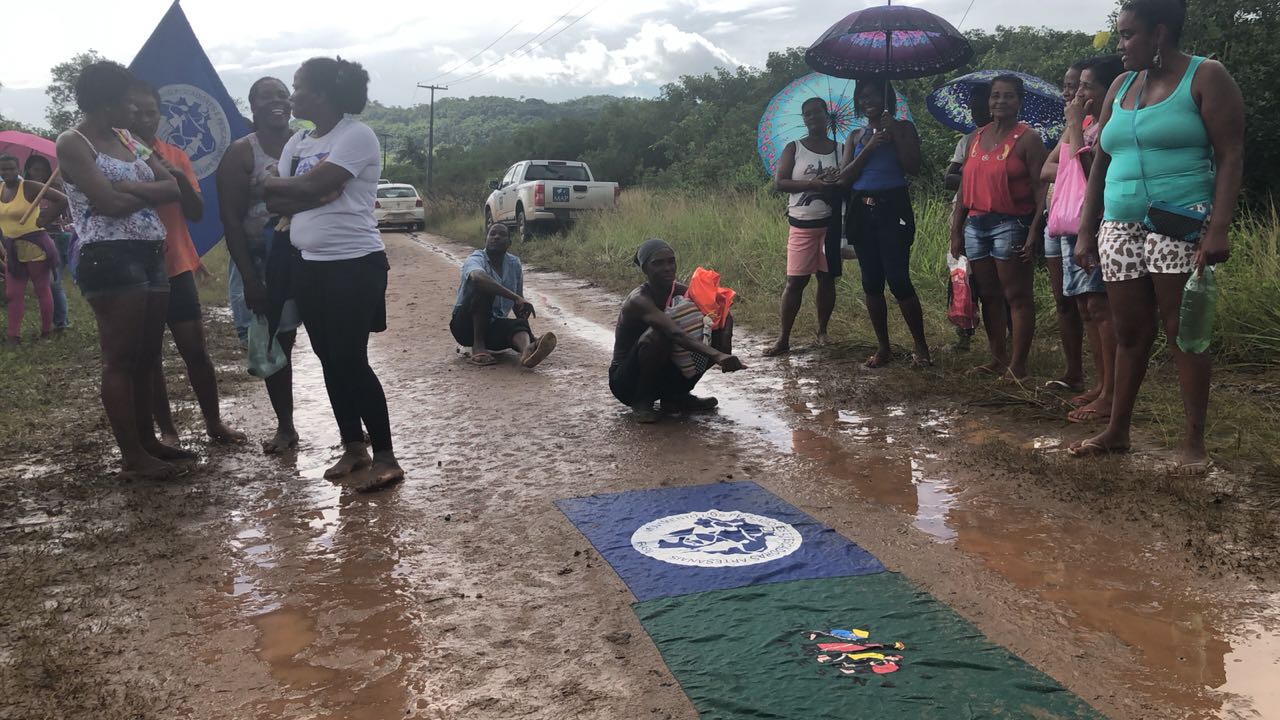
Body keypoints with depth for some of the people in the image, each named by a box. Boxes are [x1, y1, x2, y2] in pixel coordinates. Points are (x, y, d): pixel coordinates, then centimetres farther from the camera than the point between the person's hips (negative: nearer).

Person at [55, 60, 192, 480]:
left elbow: (174, 187, 8)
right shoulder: (73, 144, -5)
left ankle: (147, 441, 22)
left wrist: (132, 188, -8)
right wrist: (150, 193, 1)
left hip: (151, 256, 8)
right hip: (109, 259, -8)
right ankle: (132, 456, 1)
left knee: (146, 358, 12)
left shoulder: (127, 139, 18)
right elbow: (109, 203, -16)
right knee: (121, 361, -4)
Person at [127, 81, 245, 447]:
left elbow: (197, 213, 5)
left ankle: (214, 422, 15)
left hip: (176, 265, 2)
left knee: (196, 348, 3)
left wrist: (181, 178, -13)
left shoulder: (176, 156, 7)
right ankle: (167, 431, 13)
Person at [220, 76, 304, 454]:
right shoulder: (240, 153, -3)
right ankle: (285, 427, 20)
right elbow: (230, 220, -7)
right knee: (275, 344, 7)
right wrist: (249, 277, -14)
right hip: (262, 262, -1)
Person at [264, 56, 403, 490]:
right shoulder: (298, 142, 13)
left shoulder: (356, 136, -10)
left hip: (354, 264, -8)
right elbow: (276, 202, 5)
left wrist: (264, 182, -1)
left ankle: (385, 456, -2)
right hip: (308, 265, 8)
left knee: (351, 361, -10)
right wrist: (315, 196, -14)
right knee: (330, 361, 10)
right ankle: (353, 447, 20)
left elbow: (309, 186, -18)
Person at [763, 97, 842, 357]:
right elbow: (779, 183, -6)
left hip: (832, 223, 2)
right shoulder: (794, 148, 3)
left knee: (827, 278, 7)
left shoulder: (840, 149, 9)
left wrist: (839, 183, -15)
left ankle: (822, 331, 21)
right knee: (795, 281, -4)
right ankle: (783, 339, 1)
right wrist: (812, 183, -18)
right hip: (802, 224, -2)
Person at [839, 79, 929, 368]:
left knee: (898, 280, -12)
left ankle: (921, 347, 1)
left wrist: (895, 134, -13)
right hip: (862, 211, 5)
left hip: (893, 208, -5)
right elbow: (844, 176, 3)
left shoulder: (903, 128, 4)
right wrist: (868, 149, -9)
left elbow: (913, 168, -8)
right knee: (871, 283, 5)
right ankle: (883, 347, 15)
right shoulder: (857, 137, 16)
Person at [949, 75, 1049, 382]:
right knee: (989, 295, 11)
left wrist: (1033, 233, -18)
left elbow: (1041, 190, -10)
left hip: (1010, 224, -7)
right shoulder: (977, 138, 14)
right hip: (976, 224, 7)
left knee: (1017, 296, -3)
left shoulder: (1027, 139, -4)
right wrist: (956, 231, 11)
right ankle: (998, 358, 21)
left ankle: (1018, 366, 1)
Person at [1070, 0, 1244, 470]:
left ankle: (1194, 441, 3)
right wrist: (1086, 233, 12)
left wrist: (1219, 229, -19)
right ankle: (1117, 431, 17)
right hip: (1120, 229, 6)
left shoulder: (1205, 78, -1)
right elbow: (1100, 164, 17)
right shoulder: (1120, 87, 16)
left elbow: (1230, 157, -8)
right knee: (1129, 333, 9)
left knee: (1183, 332, -5)